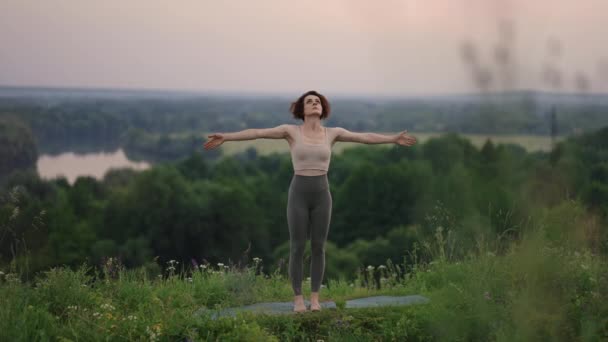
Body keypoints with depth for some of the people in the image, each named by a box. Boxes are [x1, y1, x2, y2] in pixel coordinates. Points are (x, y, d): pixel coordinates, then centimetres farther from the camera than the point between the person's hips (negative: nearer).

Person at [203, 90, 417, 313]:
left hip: (322, 195, 2)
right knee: (297, 248, 1)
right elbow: (256, 133, -7)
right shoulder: (291, 131, -1)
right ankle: (298, 299, 15)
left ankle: (314, 298, 19)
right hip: (298, 194, -2)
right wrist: (225, 137, -16)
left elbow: (365, 137, 7)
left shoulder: (332, 133, 6)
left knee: (318, 248, 5)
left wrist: (393, 139, 3)